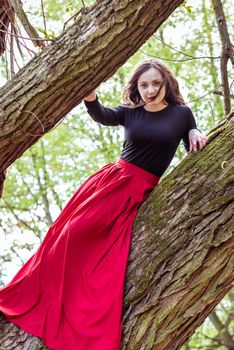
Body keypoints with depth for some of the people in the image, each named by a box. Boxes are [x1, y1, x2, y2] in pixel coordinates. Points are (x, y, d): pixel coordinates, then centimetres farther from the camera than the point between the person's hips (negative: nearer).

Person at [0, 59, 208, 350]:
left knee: (108, 257, -11)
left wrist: (194, 133, -9)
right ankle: (24, 297, 3)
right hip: (111, 178, 2)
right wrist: (90, 97, -37)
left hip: (139, 192, -2)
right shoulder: (129, 112, 6)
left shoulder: (181, 113, 4)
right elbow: (102, 116, -15)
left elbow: (195, 153, 14)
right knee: (68, 234, -8)